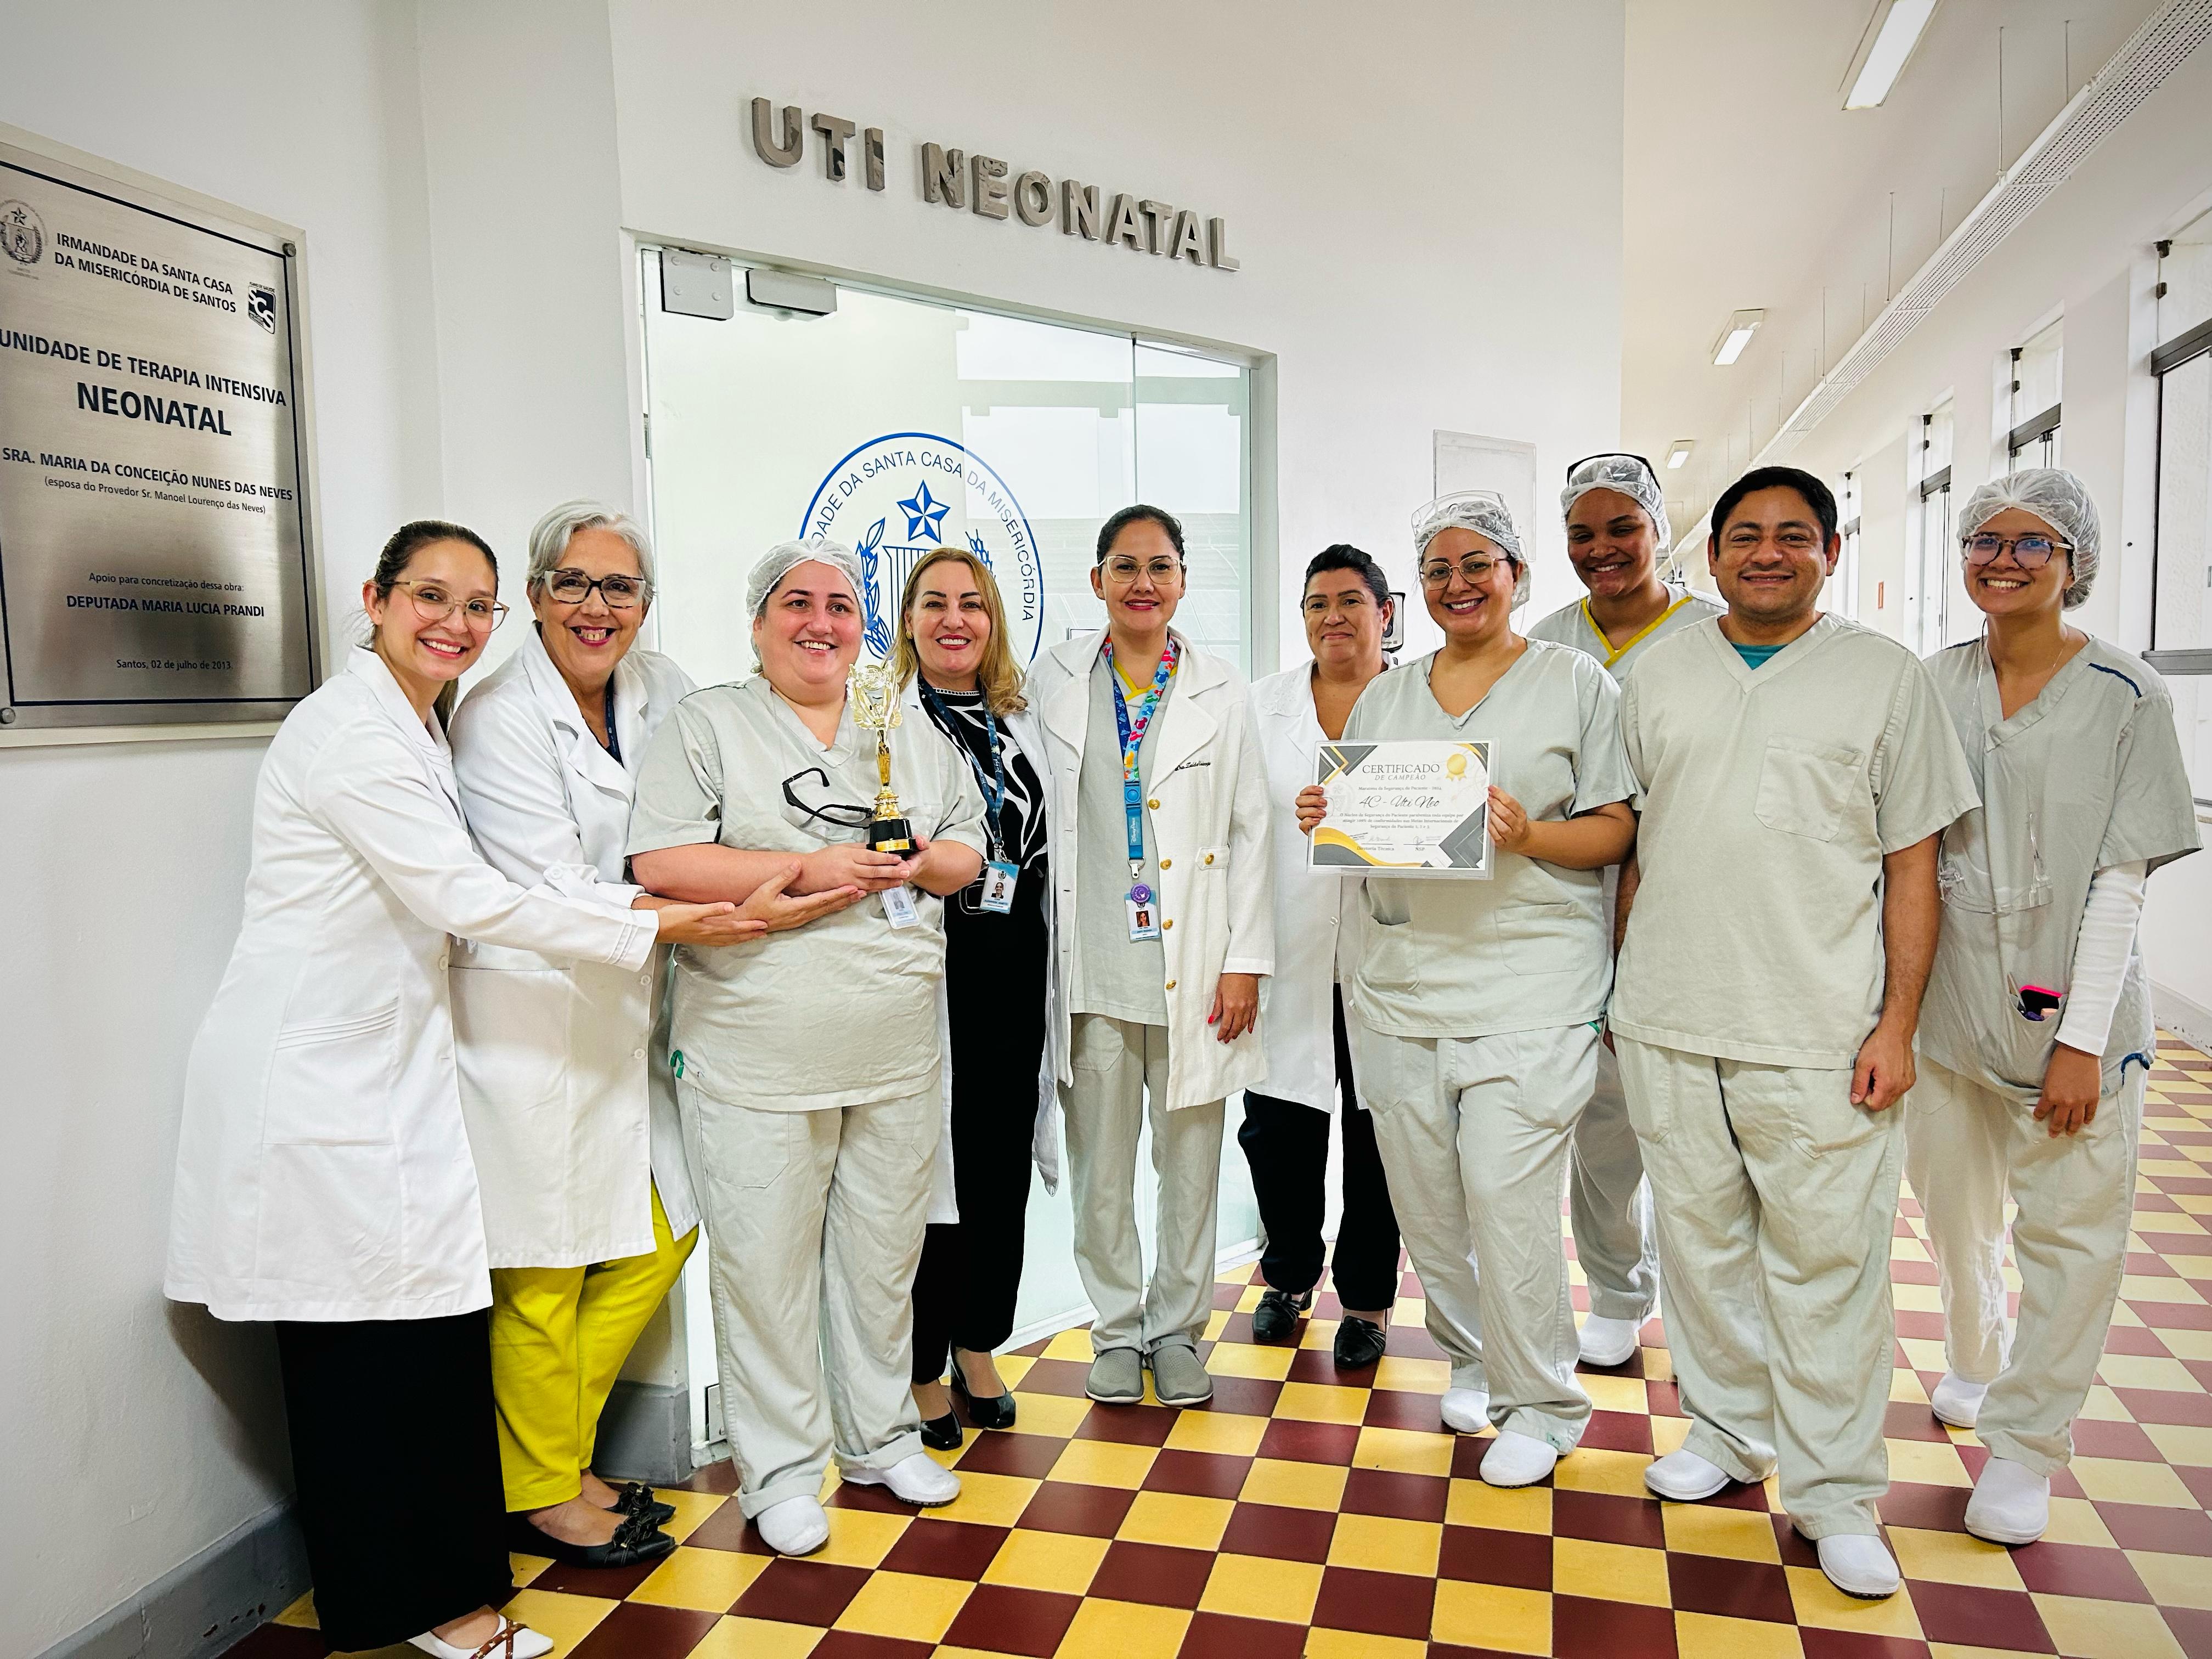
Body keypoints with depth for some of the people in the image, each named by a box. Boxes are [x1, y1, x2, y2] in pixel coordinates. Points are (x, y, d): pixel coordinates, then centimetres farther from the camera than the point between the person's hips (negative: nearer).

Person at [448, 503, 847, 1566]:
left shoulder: (658, 689, 7)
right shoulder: (499, 719, -14)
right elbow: (562, 899, -19)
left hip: (624, 1018, 8)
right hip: (529, 1019, -7)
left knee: (661, 1232, 14)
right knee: (544, 1271, 3)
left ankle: (557, 1458, 32)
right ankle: (539, 1497, 25)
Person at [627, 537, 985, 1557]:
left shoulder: (909, 734, 13)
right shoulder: (707, 726, -2)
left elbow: (968, 851, 15)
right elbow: (660, 863, -13)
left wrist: (920, 862, -8)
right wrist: (808, 870, -17)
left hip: (896, 1058, 4)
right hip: (759, 1061, -4)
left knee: (883, 1253, 16)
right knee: (766, 1264, 5)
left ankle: (879, 1436, 34)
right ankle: (781, 1471, 23)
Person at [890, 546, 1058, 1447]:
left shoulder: (1022, 721, 15)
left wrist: (1054, 981, 14)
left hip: (1014, 967, 5)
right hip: (928, 967, -5)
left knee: (1002, 1161, 12)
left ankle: (979, 1348, 29)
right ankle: (920, 1371, 18)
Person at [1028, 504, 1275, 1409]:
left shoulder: (1219, 692, 4)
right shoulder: (1054, 681, 5)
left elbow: (1250, 831, 4)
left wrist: (1246, 962, -2)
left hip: (1193, 962, 0)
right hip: (1091, 961, 0)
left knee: (1190, 1156, 9)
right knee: (1100, 1158, 9)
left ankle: (1178, 1327, 27)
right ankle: (1117, 1328, 27)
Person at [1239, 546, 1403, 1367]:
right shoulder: (1265, 704, 10)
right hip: (1289, 955, 2)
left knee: (1378, 1135, 7)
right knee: (1276, 1129, 5)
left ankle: (1366, 1299, 27)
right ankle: (1289, 1276, 30)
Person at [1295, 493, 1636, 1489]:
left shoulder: (1577, 684, 3)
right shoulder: (1384, 697, 16)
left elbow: (1615, 829, -1)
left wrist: (1529, 834, -18)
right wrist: (1325, 822, -3)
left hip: (1530, 981, -4)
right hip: (1401, 977, 5)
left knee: (1505, 1190, -8)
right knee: (1423, 1191, 9)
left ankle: (1543, 1402, 13)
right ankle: (1469, 1361, 32)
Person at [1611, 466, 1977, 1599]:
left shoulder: (1886, 677, 1)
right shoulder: (1659, 674, 9)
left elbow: (1913, 865, 0)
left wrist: (1897, 1022, -5)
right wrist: (1624, 983, 9)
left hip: (1819, 1035, -3)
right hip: (1668, 1025, 3)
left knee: (1827, 1262, 3)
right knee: (1700, 1240, 14)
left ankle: (1835, 1493, 19)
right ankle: (1728, 1430, 33)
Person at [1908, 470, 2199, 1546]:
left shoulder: (2125, 697, -6)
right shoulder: (1937, 683, 4)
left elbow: (2121, 881, -9)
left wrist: (2083, 1039, -14)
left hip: (2068, 1013, -3)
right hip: (1946, 1002, 4)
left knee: (2069, 1230, 3)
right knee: (1952, 1209, 17)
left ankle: (2025, 1445, 19)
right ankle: (1973, 1365, 43)